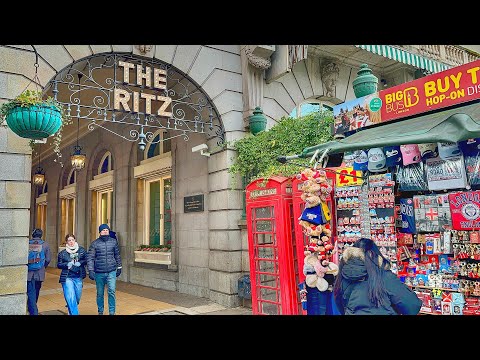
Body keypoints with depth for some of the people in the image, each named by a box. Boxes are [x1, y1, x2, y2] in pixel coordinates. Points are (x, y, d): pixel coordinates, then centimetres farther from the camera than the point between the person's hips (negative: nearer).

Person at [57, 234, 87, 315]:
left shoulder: (82, 250, 4)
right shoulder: (62, 253, 3)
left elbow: (87, 260, 6)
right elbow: (59, 265, 4)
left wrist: (80, 263, -13)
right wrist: (67, 264, -14)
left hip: (78, 277, 2)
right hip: (67, 278, -2)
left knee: (77, 297, 14)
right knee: (71, 298, -14)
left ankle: (71, 310, 42)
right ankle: (74, 313, -9)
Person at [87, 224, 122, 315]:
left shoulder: (114, 242, 3)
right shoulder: (95, 244, -2)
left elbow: (117, 255, 13)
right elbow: (90, 258, -6)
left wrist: (119, 267, 15)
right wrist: (91, 271, -15)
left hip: (111, 272, 0)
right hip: (99, 273, 0)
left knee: (111, 291, -9)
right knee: (100, 293, 12)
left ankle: (112, 312, 2)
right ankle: (100, 311, 29)